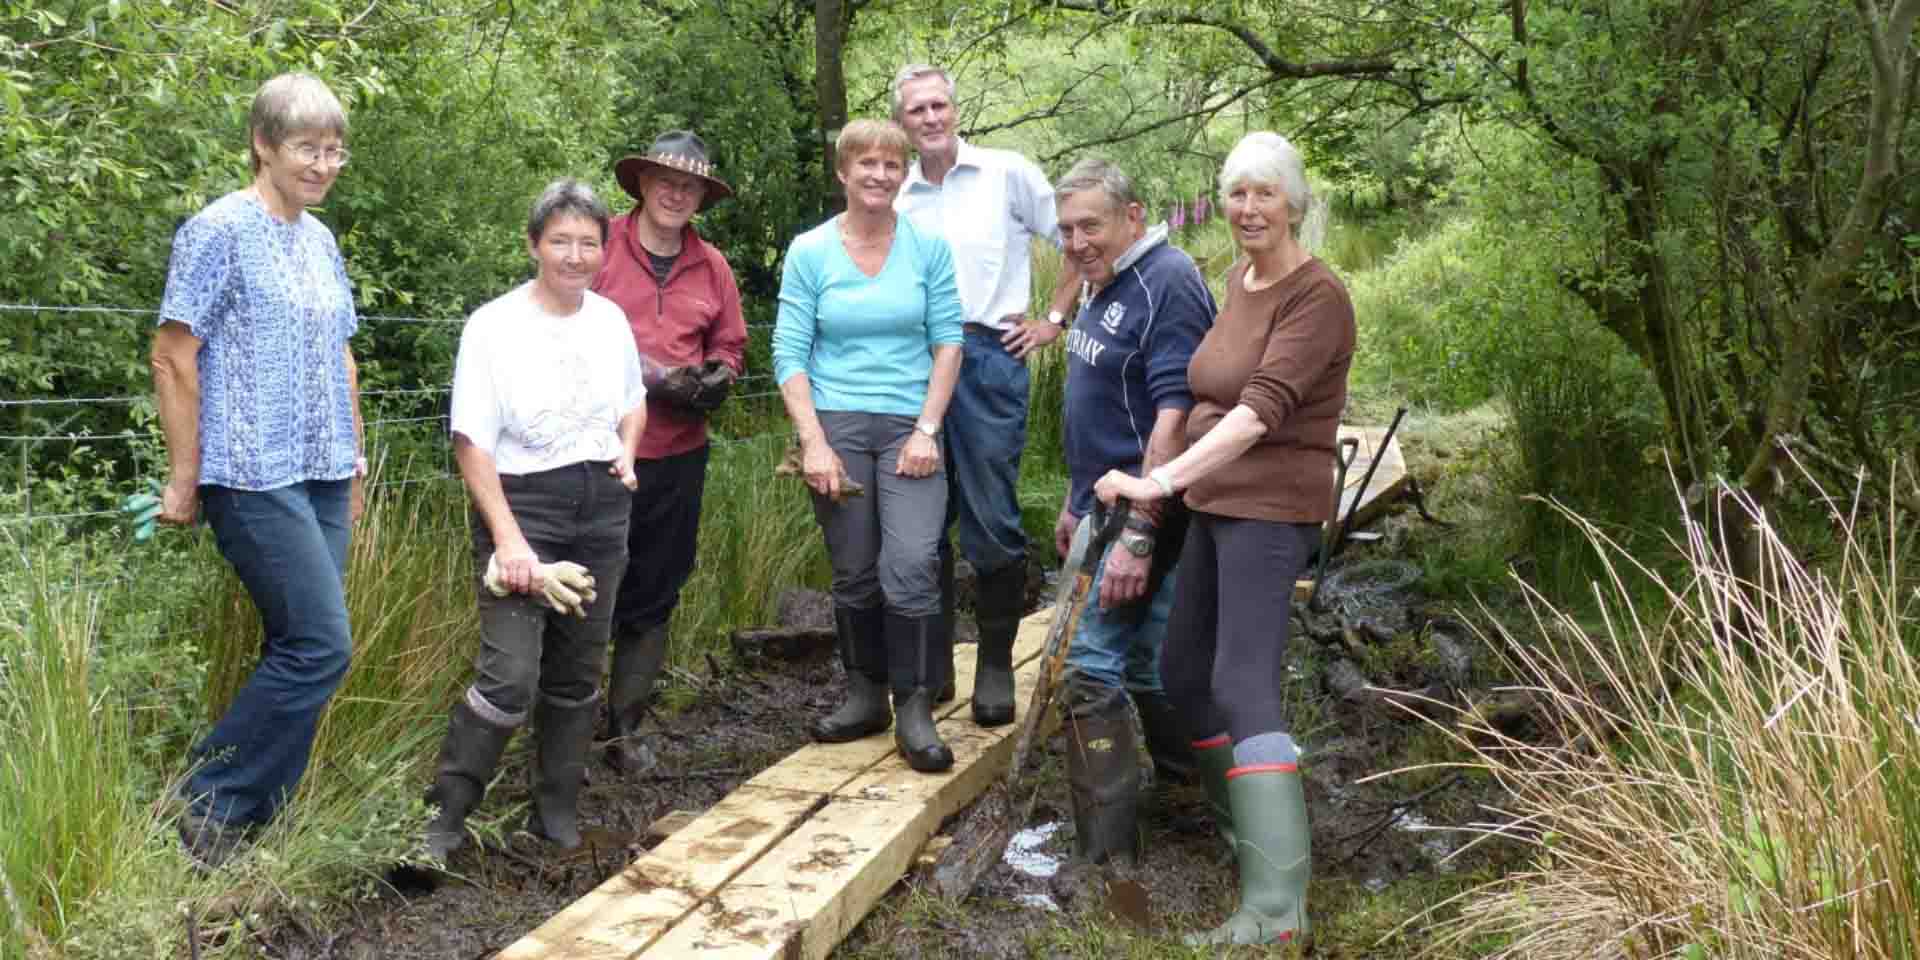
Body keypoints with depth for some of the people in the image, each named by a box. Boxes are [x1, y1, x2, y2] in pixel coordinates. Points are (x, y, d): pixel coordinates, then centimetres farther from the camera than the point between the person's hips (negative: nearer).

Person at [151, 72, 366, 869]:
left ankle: (257, 821, 18)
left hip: (323, 476, 8)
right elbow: (173, 358, -10)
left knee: (295, 650, 8)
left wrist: (355, 456, 19)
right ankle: (208, 810, 2)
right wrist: (185, 477, -10)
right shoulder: (219, 231, -9)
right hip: (255, 477, -8)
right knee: (320, 647, -12)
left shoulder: (320, 239, 14)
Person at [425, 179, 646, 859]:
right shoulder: (494, 326, -9)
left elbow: (633, 400, 25)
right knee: (510, 675, -15)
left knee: (577, 674, 11)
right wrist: (508, 539, -18)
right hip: (520, 502, -5)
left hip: (601, 506, 5)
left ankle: (557, 814, 25)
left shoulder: (610, 319, 6)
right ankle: (444, 816, 0)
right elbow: (472, 444, -11)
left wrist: (627, 448, 4)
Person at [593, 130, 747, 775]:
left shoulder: (711, 267, 11)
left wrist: (715, 379, -4)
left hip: (678, 455, 5)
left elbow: (730, 346, 19)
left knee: (651, 598, 12)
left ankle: (625, 727, 24)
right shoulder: (601, 247, -3)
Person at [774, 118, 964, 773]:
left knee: (911, 565, -14)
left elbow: (948, 341, 3)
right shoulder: (809, 252, 2)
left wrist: (927, 429, -6)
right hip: (836, 424, 1)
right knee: (854, 575, 6)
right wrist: (813, 441, -9)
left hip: (910, 428, 0)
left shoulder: (927, 247, 4)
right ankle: (865, 697, 23)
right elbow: (789, 355, 0)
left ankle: (914, 712, -4)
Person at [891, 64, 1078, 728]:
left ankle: (995, 666, 7)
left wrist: (1053, 321, 3)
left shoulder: (1007, 173, 3)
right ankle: (932, 663, 18)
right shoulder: (896, 196, 13)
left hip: (988, 356, -4)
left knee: (990, 518, -5)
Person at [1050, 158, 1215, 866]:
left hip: (1142, 514, -10)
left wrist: (1138, 536, -28)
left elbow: (1174, 416, -24)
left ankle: (1107, 857, -3)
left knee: (1094, 670, -9)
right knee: (1144, 664, 17)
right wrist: (1076, 503, 23)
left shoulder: (1167, 284, -17)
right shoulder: (1104, 287, 14)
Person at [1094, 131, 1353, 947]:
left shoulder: (1317, 297, -16)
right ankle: (1252, 818, 33)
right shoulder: (1236, 279, 10)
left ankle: (1276, 908, -18)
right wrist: (1180, 482, 17)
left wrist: (1163, 480, -34)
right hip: (1218, 502, 9)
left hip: (1272, 508, -9)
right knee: (1184, 669, 15)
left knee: (1243, 686, -17)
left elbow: (1264, 407, -27)